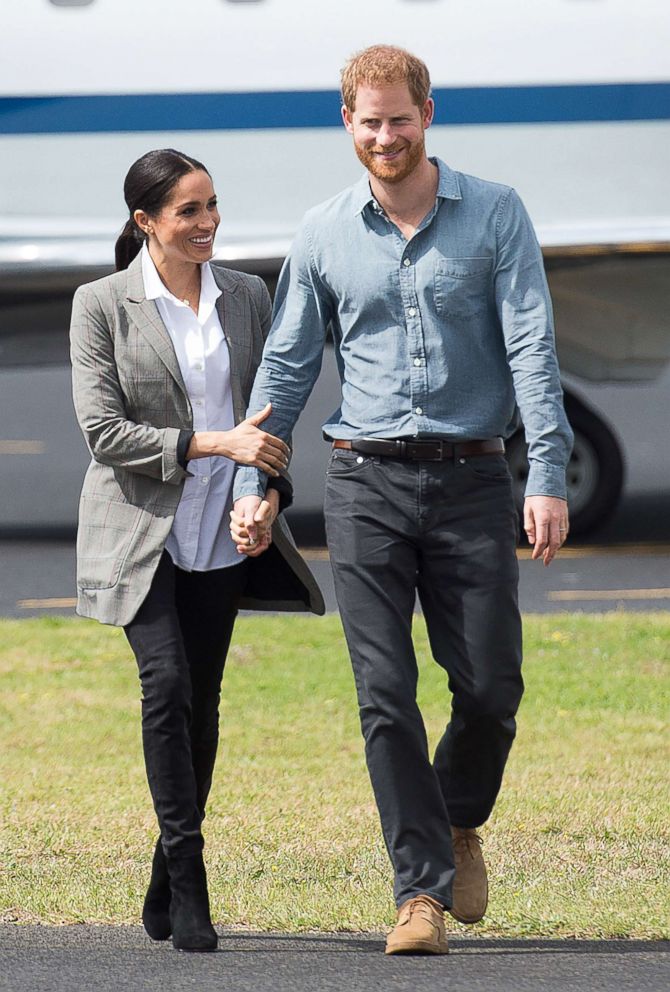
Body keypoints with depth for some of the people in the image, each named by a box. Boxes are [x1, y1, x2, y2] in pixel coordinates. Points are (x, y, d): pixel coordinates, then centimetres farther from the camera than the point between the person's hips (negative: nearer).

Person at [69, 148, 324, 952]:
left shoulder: (246, 298, 8)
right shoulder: (103, 305, -5)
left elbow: (268, 412, 14)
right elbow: (102, 428, -11)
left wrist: (270, 492, -6)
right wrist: (215, 444, -18)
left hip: (222, 533, 4)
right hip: (140, 530, -4)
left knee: (201, 702, 6)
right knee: (167, 684, -19)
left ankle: (165, 894, 17)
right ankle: (189, 882, -17)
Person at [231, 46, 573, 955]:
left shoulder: (494, 215, 1)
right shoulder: (324, 235, 7)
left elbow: (531, 348, -5)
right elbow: (286, 364, 12)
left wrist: (548, 477, -13)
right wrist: (252, 480, 4)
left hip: (474, 480, -1)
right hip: (366, 484, 1)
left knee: (490, 688, -1)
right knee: (386, 698, -6)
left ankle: (459, 826, 28)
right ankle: (422, 890, -3)